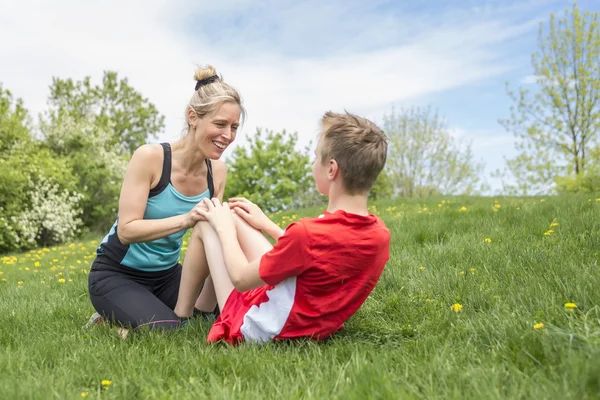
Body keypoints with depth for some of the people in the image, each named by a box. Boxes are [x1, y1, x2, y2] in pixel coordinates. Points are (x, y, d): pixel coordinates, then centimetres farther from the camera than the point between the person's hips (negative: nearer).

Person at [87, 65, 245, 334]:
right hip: (117, 275, -6)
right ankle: (111, 323, 6)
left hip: (166, 275, 6)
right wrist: (186, 219, -38)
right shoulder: (150, 157, -21)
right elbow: (126, 230, -26)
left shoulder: (217, 171, -5)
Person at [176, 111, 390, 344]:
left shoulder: (308, 232, -33)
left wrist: (224, 227, -2)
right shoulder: (381, 235, -11)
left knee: (207, 223, 7)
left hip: (253, 327, -7)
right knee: (229, 216, 13)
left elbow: (242, 278, -18)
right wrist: (266, 225, 11)